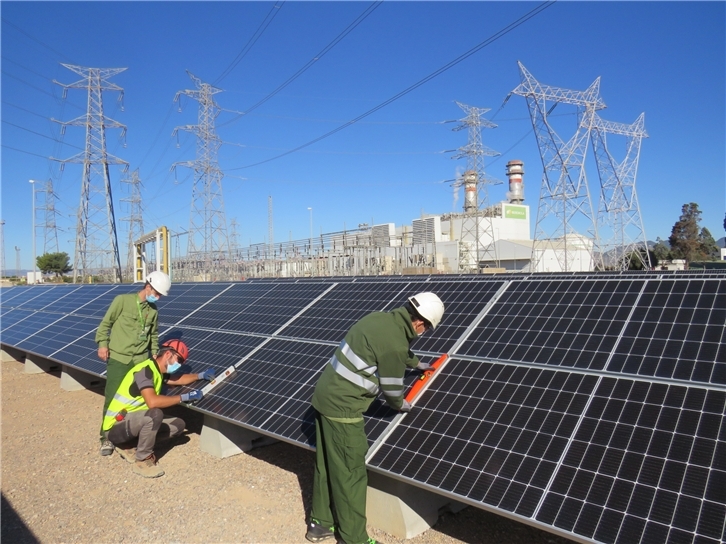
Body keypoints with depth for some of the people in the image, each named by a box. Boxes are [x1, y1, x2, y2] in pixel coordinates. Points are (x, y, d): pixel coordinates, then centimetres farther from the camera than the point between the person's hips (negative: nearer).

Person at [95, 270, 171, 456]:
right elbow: (106, 323, -2)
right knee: (112, 398, 1)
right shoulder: (122, 300, -7)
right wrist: (102, 344, -10)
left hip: (141, 360, 4)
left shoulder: (153, 310, 7)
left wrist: (155, 356, 14)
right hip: (117, 358, -4)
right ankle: (107, 438, 14)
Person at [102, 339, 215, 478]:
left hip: (133, 422, 10)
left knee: (178, 425, 2)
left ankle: (129, 447, 9)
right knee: (155, 414, -35)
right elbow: (152, 402, -35)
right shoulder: (145, 369, -21)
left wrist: (200, 376, 15)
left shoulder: (157, 371, 9)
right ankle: (142, 460, -13)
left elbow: (177, 380, 27)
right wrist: (184, 397, -25)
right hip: (115, 427, -9)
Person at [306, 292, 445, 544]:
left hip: (324, 394, 10)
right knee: (351, 473, 6)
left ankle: (320, 522, 37)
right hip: (343, 406, -9)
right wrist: (400, 405, 14)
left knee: (326, 464, 21)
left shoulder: (381, 318, 6)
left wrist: (416, 363, 45)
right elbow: (392, 387, -9)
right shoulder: (394, 344, -21)